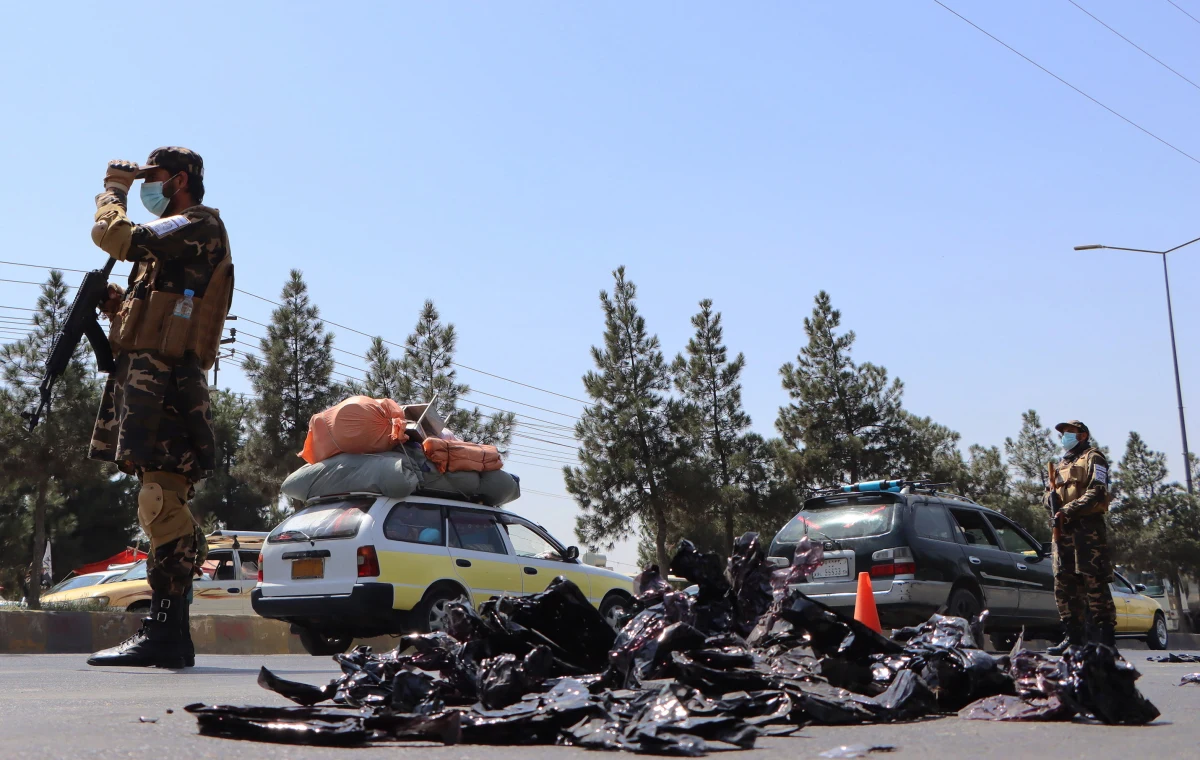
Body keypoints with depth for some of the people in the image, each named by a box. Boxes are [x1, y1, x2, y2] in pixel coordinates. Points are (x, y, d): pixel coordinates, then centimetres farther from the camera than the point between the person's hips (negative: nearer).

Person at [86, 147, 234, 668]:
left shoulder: (200, 224, -2)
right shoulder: (177, 241, 29)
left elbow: (115, 237, -13)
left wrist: (114, 190, 5)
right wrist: (119, 303, 11)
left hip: (161, 374, -11)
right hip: (150, 374, 11)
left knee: (162, 502, -16)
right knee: (161, 503, 8)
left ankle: (166, 632, -19)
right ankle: (166, 634, 11)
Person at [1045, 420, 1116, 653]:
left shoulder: (1092, 458, 2)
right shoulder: (1061, 463, 26)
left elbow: (1096, 492, -11)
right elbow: (1049, 493, 22)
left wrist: (1067, 510, -18)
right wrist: (1051, 497, -2)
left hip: (1088, 527, -8)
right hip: (1063, 529, 8)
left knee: (1094, 582, -11)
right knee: (1064, 584, 5)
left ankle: (1107, 636, -9)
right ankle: (1074, 636, 10)